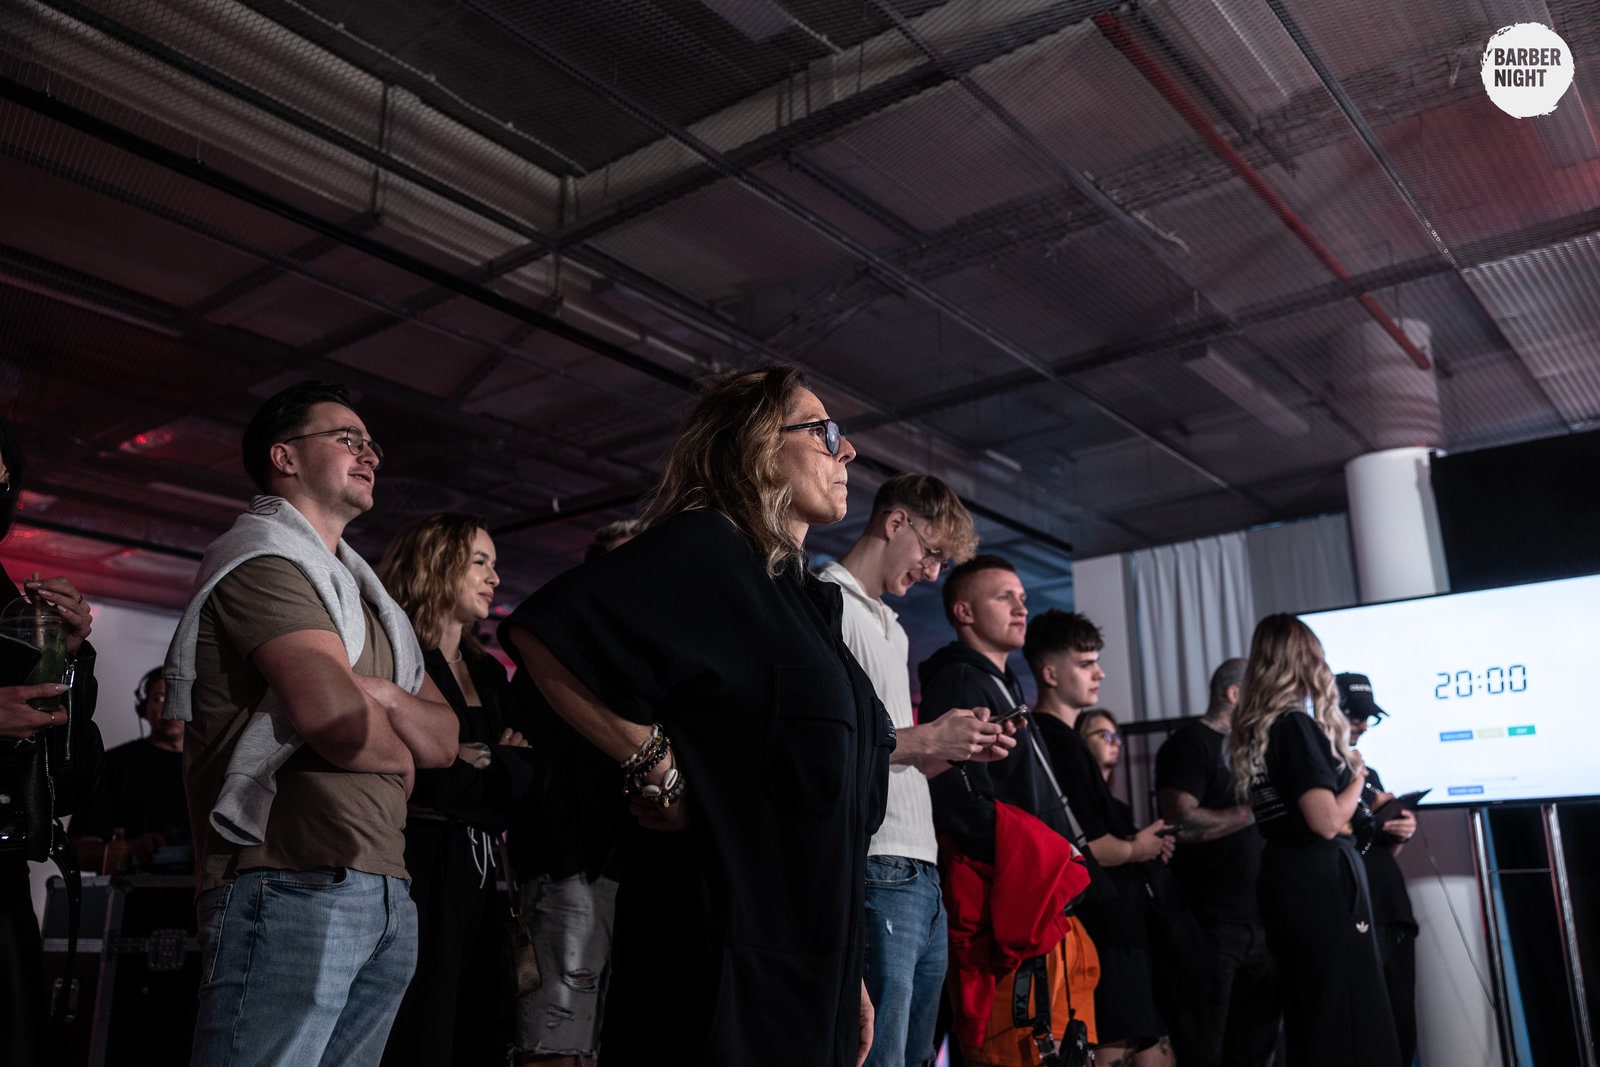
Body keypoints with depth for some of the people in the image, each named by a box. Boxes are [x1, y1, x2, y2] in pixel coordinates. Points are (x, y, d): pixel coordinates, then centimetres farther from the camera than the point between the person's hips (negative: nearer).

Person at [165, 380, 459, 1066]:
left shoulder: (365, 594, 24)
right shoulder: (264, 554, -4)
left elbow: (444, 739, 17)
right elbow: (332, 713, -20)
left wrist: (382, 695, -4)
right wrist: (398, 756, 2)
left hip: (385, 895, 9)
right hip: (294, 883, -8)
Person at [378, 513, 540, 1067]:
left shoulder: (488, 671, 17)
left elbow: (529, 773, 10)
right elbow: (433, 777, -18)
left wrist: (479, 759, -8)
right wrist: (501, 765, -5)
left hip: (480, 875, 7)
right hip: (421, 869, -7)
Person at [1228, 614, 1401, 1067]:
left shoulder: (1254, 730, 11)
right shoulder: (1297, 725, -14)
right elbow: (1327, 822, -20)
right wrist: (1356, 777, -4)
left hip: (1281, 877, 9)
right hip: (1321, 880, -9)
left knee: (1306, 1014, 15)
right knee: (1348, 1016, -2)